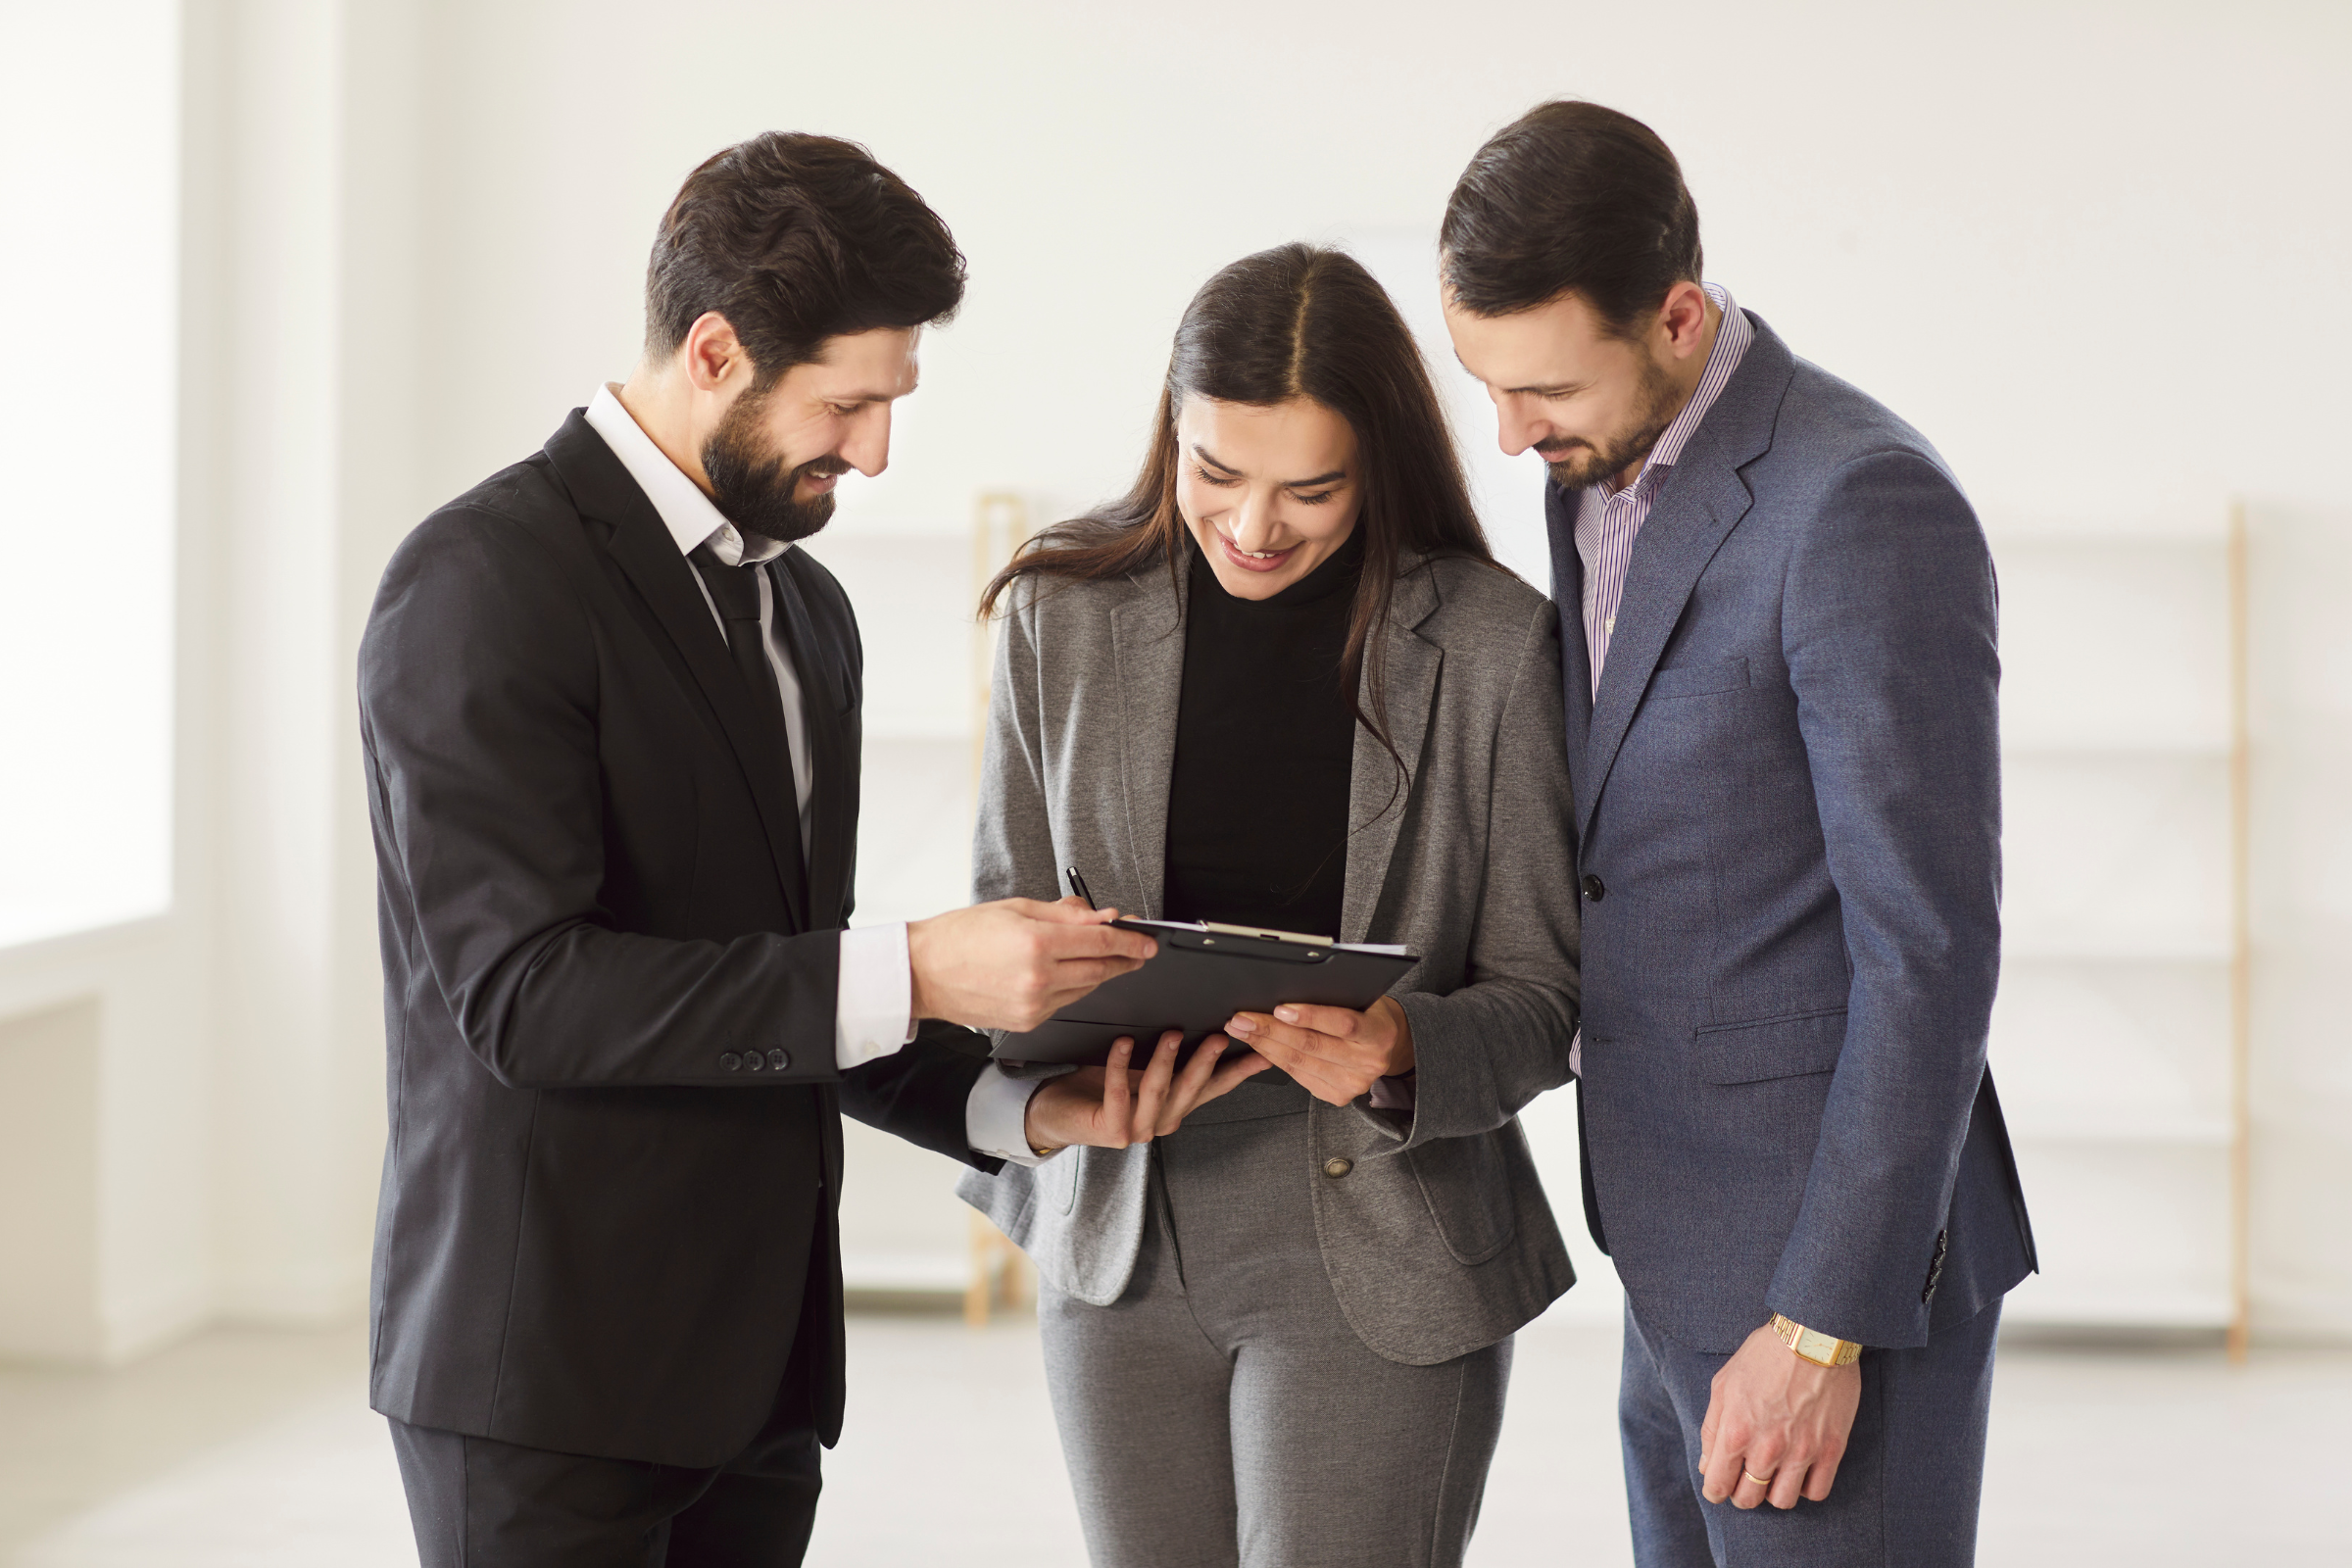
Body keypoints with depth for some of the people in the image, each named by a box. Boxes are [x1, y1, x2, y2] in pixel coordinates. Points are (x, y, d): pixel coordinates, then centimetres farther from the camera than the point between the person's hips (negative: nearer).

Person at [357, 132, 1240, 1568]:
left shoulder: (806, 609, 16)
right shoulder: (487, 581, -11)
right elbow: (523, 991, -20)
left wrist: (1016, 1103, 3)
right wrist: (911, 974, -24)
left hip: (758, 1364, 7)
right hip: (548, 1357, -7)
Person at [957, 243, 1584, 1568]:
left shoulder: (1493, 643, -8)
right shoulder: (1065, 613, -1)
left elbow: (1542, 997, -3)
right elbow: (1008, 919, 8)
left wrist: (1400, 1050, -24)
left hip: (1374, 1269, -3)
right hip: (1120, 1246, 3)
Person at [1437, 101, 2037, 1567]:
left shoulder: (1866, 505, -19)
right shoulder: (1603, 478, 9)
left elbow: (1933, 949, -21)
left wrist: (1824, 1327, -20)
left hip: (1841, 1255, -9)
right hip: (1687, 1255, 9)